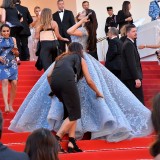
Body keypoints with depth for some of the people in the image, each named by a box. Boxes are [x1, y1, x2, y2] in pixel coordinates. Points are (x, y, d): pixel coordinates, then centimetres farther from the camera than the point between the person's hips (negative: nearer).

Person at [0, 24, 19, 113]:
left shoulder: (13, 39, 13)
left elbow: (17, 53, 17)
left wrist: (15, 51, -5)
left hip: (12, 64, 3)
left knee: (14, 83, -7)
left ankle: (11, 105, 6)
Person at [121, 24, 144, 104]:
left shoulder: (127, 43, 18)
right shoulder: (129, 44, -13)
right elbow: (132, 63, -20)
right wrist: (137, 78, -23)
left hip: (127, 77, 10)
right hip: (132, 77, -10)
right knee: (139, 100, -11)